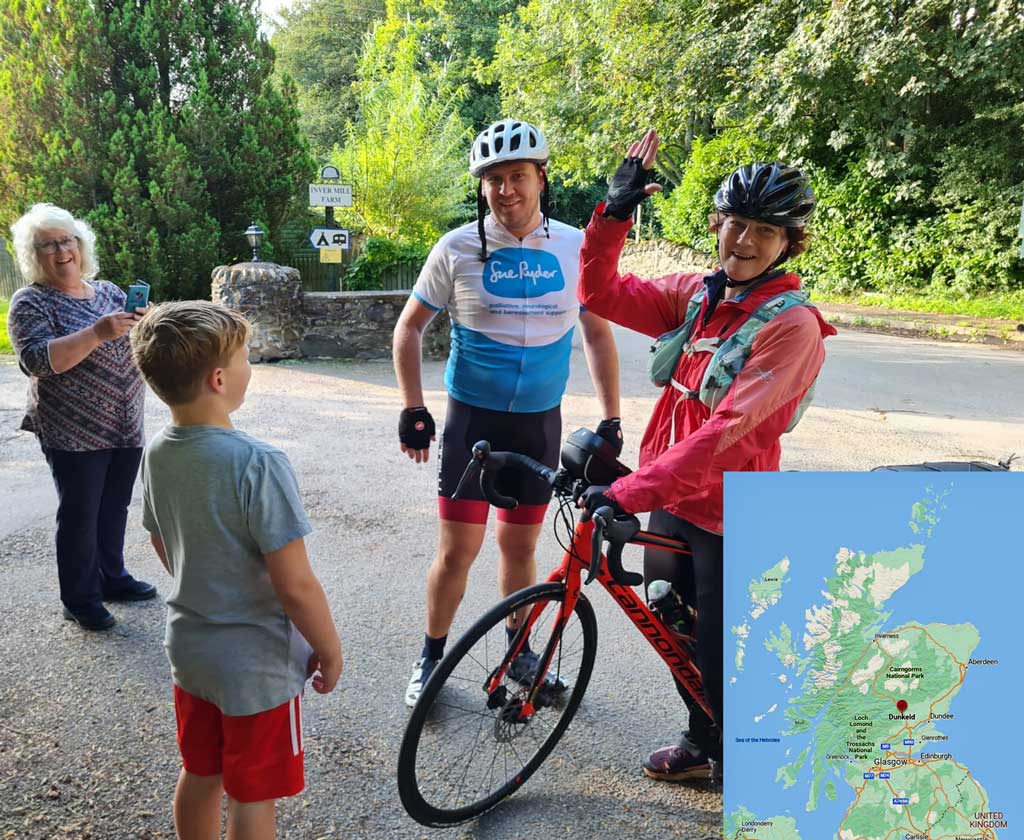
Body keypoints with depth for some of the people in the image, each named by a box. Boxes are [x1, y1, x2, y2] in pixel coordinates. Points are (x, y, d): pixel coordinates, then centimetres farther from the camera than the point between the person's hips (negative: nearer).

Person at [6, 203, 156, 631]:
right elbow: (37, 360, -21)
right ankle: (79, 600, 18)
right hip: (74, 433, -5)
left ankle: (112, 576, 34)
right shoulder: (31, 302, -7)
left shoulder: (109, 292, 10)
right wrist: (98, 332, -32)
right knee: (80, 515, 4)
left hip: (126, 427, 5)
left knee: (115, 507, 16)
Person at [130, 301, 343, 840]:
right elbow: (295, 586, -26)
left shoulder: (157, 454, -4)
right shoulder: (257, 464, -28)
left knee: (199, 774, 26)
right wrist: (330, 651, -11)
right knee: (251, 795, 13)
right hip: (257, 663, -7)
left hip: (188, 648, 7)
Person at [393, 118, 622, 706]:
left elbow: (598, 333, 7)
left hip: (540, 423, 2)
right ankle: (433, 655, 24)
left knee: (520, 546, 13)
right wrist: (413, 410, -4)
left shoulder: (575, 248, -2)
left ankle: (520, 652, 34)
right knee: (459, 549, 1)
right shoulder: (458, 249, -7)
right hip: (473, 419, -2)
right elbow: (409, 327, 2)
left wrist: (611, 419, 4)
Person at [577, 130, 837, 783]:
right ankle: (702, 744, 46)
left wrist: (630, 491, -33)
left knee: (722, 654, 8)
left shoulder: (793, 324, -18)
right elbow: (601, 293, 2)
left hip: (731, 515, -7)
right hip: (672, 499, 7)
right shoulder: (697, 295, 2)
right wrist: (614, 214, -12)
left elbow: (728, 428, -28)